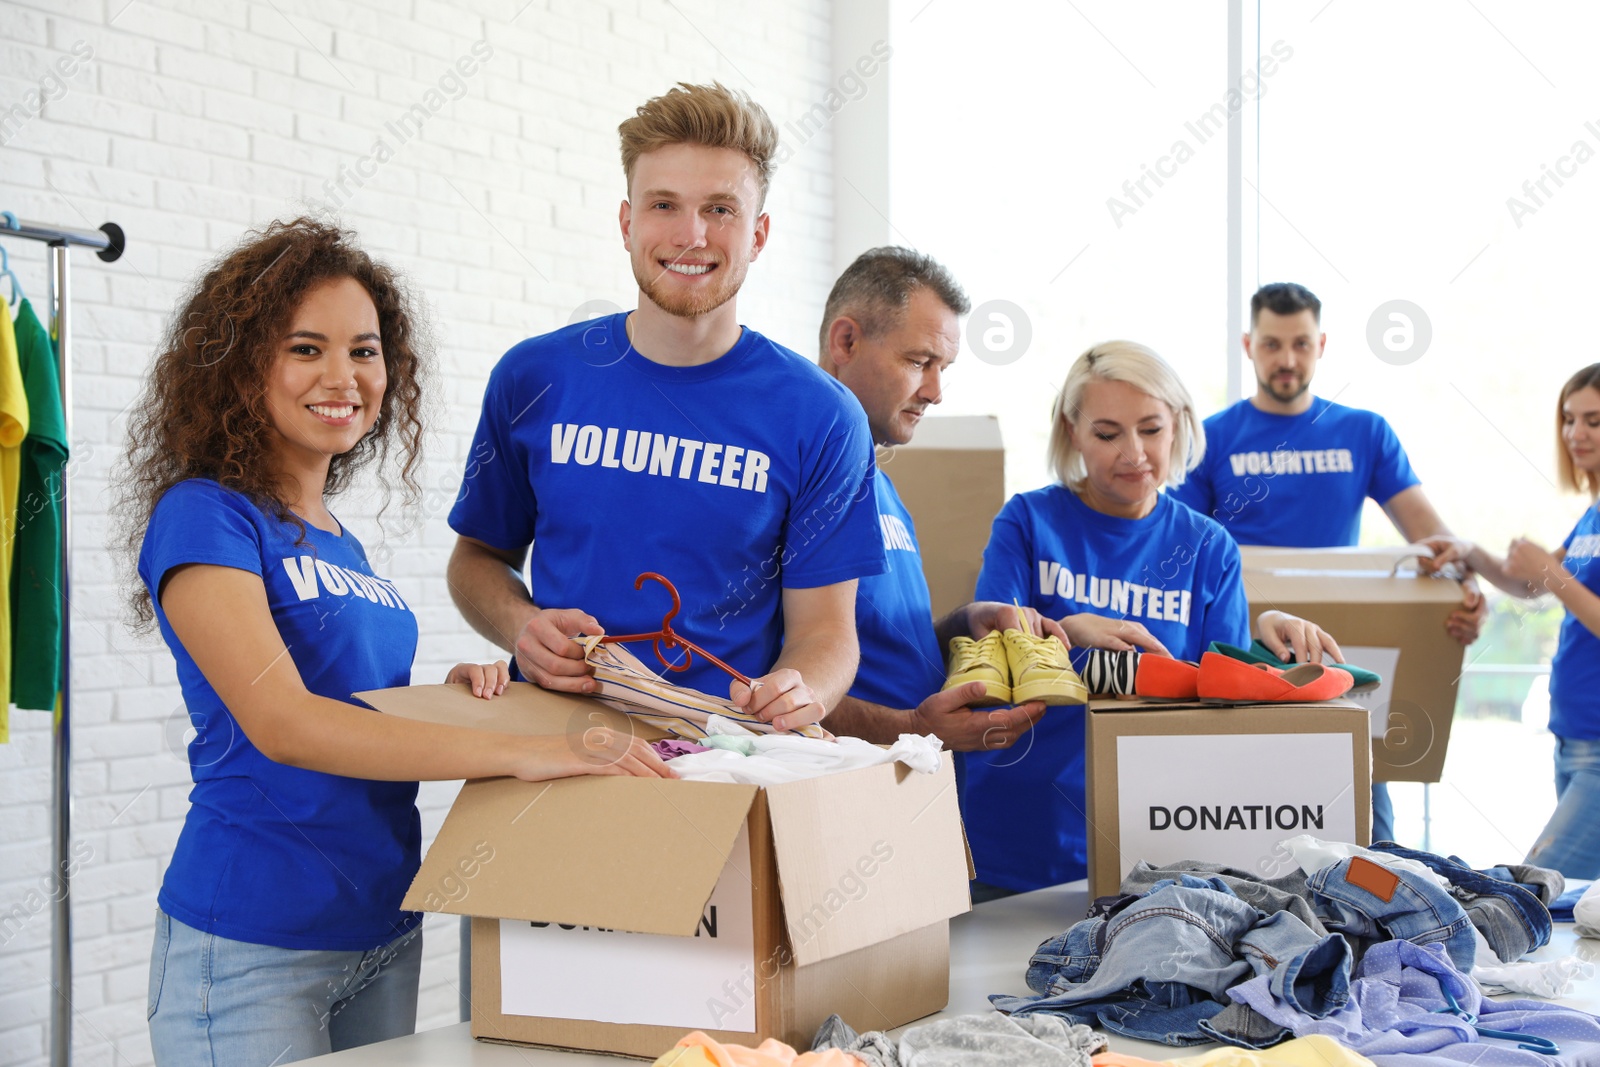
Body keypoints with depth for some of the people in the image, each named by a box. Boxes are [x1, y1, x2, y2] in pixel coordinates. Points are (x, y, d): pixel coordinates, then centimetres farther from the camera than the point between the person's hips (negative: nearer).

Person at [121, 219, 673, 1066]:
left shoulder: (342, 547, 12)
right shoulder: (203, 519, -11)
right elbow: (280, 723, -24)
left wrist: (446, 699, -6)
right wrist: (525, 752, -31)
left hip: (383, 933, 7)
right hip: (253, 945, -7)